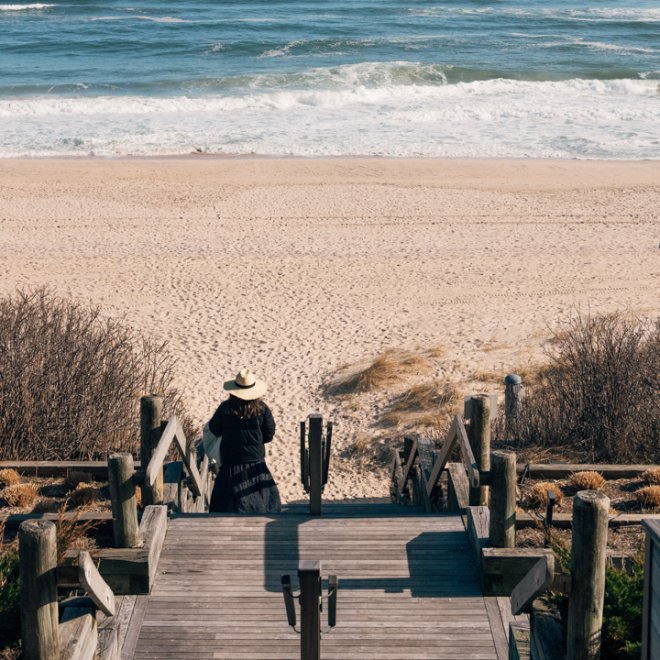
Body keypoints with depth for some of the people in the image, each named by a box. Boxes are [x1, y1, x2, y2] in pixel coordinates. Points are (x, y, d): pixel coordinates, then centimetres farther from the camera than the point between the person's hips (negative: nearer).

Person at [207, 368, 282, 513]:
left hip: (231, 463, -1)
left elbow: (214, 430, -2)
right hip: (256, 461, 1)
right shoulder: (261, 409, -11)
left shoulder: (225, 408, -13)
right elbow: (269, 434, -3)